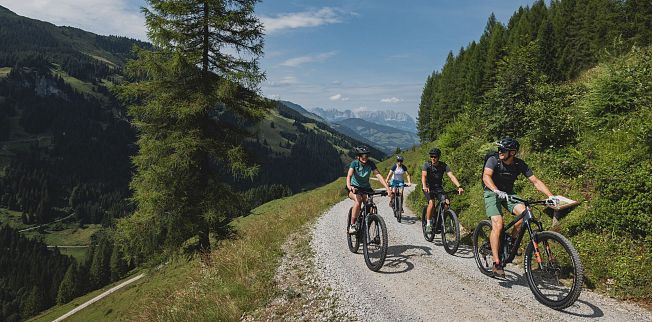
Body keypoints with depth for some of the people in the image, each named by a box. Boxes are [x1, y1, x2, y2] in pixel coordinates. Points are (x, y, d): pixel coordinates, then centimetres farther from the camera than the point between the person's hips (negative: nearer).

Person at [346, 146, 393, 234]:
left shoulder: (370, 163, -13)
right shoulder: (354, 163, -18)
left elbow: (378, 175, -23)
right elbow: (349, 176, -31)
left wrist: (388, 189, -35)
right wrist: (349, 187, -53)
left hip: (366, 188, 3)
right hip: (354, 188, -3)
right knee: (358, 199, -34)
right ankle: (352, 225, -24)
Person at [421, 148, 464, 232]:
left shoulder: (443, 165, -10)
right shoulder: (427, 164, -15)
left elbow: (451, 176, -21)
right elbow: (423, 176, -30)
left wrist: (459, 186, -37)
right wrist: (424, 186, -50)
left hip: (438, 187, 3)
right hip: (428, 187, -2)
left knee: (446, 202, -19)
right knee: (431, 203, -27)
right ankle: (428, 224, -14)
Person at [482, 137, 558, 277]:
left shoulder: (520, 165, -10)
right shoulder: (493, 160, -19)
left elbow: (535, 181, -10)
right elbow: (486, 176, -35)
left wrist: (550, 196, -25)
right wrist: (497, 191, -53)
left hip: (508, 193, 4)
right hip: (492, 193, -4)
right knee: (498, 225, -22)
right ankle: (497, 263, -17)